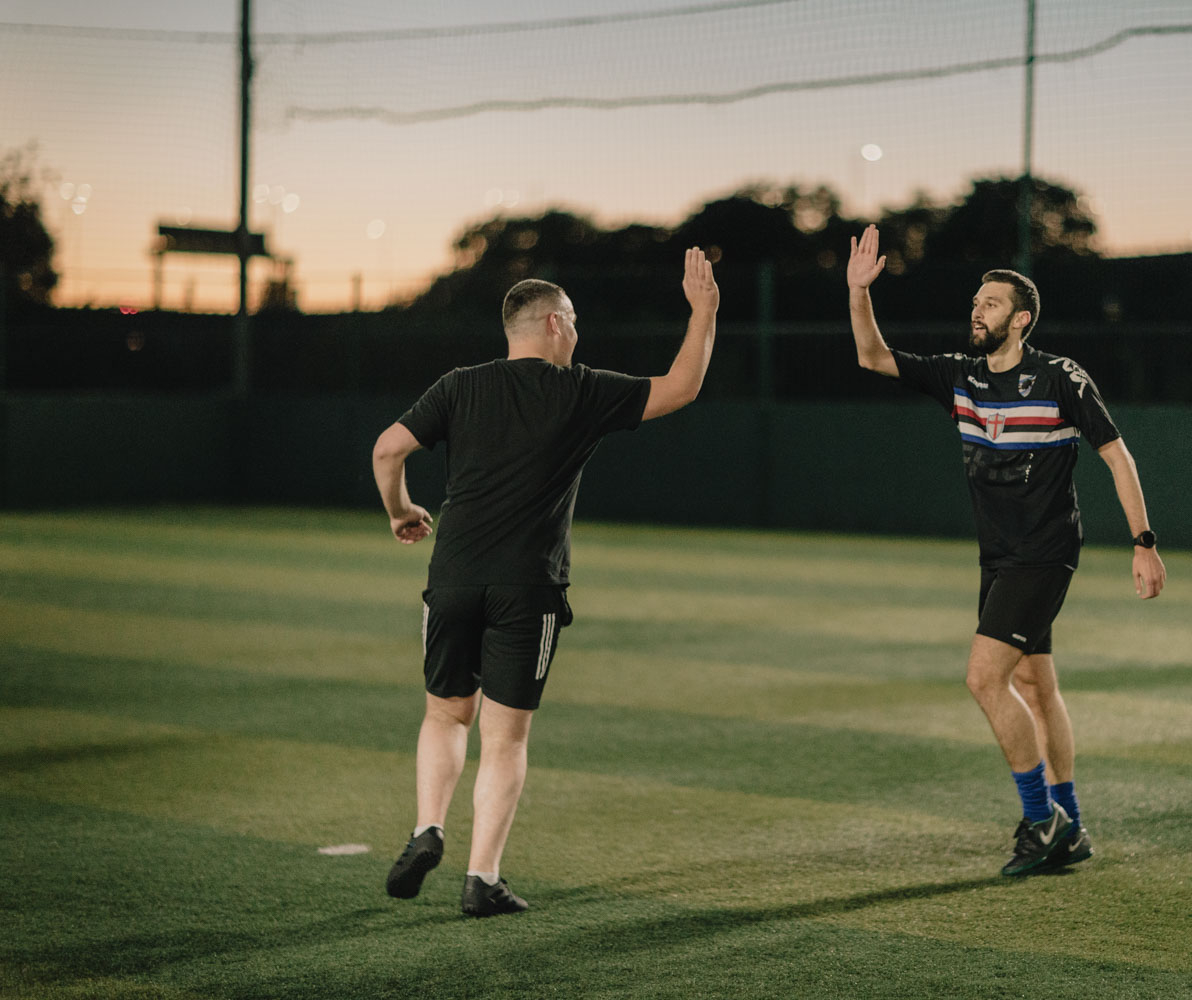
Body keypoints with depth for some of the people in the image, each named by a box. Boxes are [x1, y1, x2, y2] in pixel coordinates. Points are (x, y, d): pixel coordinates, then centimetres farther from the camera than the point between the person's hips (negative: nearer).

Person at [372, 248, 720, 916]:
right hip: (528, 587, -2)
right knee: (505, 736, 4)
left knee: (447, 713, 20)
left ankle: (428, 832, 4)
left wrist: (400, 510, 19)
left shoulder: (462, 388, 7)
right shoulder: (583, 394, 1)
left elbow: (389, 448, 1)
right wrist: (704, 309, 16)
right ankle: (483, 880, 2)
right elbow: (681, 387, 5)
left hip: (454, 579, 2)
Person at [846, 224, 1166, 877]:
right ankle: (1068, 829, 20)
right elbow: (874, 358, 5)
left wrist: (1144, 543, -10)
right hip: (998, 559, 7)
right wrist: (858, 293, -10)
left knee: (985, 676, -16)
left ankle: (1041, 817, -6)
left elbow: (1116, 455, -7)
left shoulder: (1062, 380, -11)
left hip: (1044, 554, -7)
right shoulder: (960, 377, 6)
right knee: (1033, 685, 11)